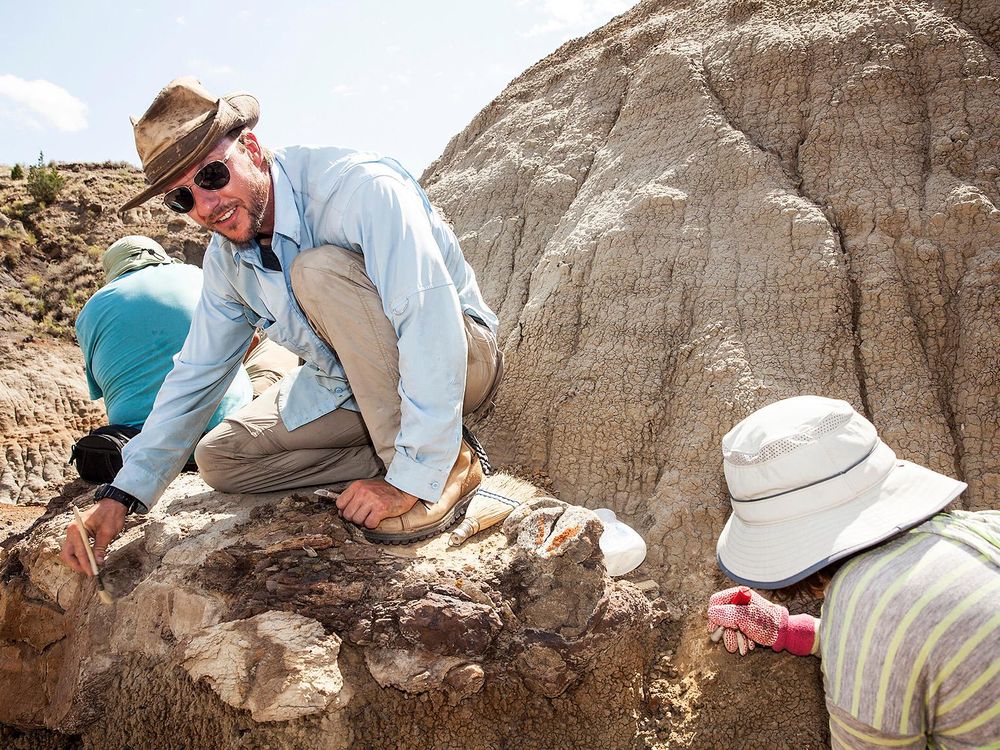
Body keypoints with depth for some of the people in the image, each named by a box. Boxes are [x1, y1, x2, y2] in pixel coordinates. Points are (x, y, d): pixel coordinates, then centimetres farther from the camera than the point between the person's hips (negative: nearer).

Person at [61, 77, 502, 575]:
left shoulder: (359, 188, -27)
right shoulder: (226, 258, -1)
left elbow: (431, 327, -36)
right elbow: (196, 375, 7)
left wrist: (412, 478, -36)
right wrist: (122, 495, 2)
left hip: (459, 361, -7)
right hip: (352, 388, 8)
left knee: (320, 270, -31)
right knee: (219, 458, 0)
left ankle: (444, 466, -24)